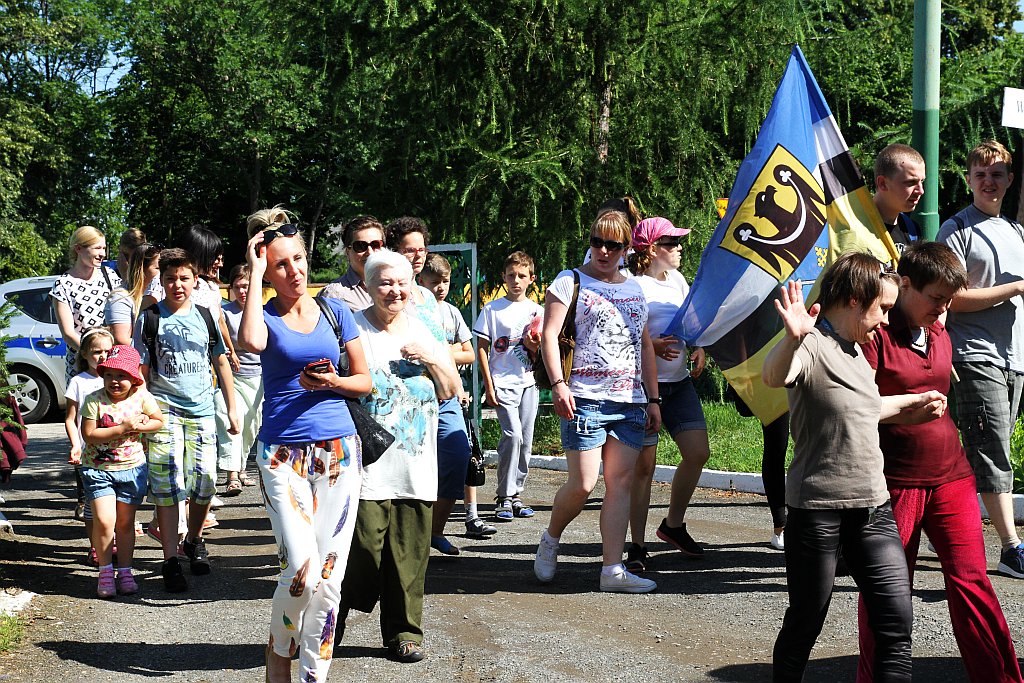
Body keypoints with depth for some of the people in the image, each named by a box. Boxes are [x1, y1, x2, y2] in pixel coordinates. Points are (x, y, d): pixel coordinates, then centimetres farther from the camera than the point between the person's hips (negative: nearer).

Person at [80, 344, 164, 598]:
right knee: (104, 520, -13)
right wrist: (122, 428, -22)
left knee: (125, 523, 10)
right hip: (98, 468, -2)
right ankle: (105, 572, 4)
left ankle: (125, 572, 23)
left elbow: (159, 421, 5)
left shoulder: (142, 398, -6)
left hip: (132, 467, 2)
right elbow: (89, 435, -17)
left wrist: (138, 427, -13)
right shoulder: (94, 400, -13)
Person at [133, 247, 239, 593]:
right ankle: (170, 561, -6)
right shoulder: (150, 319, 1)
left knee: (205, 482, 0)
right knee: (167, 485, -9)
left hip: (202, 410, 3)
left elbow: (221, 364, 16)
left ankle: (194, 540, 27)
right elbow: (141, 371, 2)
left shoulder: (205, 317, 9)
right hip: (164, 409, -3)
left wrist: (232, 408, 13)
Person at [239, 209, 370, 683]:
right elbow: (251, 342, -24)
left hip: (338, 451, 3)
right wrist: (254, 273, -15)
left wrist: (331, 382, -9)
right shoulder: (266, 315, 1)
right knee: (302, 569, -14)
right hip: (283, 454, -3)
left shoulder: (334, 311, 8)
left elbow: (364, 380, 13)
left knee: (330, 574, 0)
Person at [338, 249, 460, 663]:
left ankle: (404, 632, 17)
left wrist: (432, 360, -2)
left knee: (409, 555, 6)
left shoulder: (424, 331, 13)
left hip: (416, 469, 4)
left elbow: (452, 392, 15)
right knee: (360, 553, -7)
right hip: (367, 466, -4)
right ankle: (330, 626, 10)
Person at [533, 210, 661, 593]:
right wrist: (558, 384, -17)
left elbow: (645, 346, 22)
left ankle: (613, 569, -1)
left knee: (621, 482, -1)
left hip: (630, 402, 5)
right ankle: (550, 540, 18)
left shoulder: (634, 290, 19)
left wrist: (653, 398, 16)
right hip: (585, 399, -5)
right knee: (582, 484, -9)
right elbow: (549, 335, -5)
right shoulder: (570, 282, 3)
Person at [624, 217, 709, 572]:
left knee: (699, 453, 1)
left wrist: (699, 349, 5)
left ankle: (673, 525, 21)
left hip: (679, 383, 7)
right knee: (644, 464, -5)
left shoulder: (677, 279, 12)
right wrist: (651, 345, -25)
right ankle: (637, 546, 3)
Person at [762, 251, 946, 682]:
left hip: (873, 505, 8)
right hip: (817, 509, -8)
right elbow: (774, 377, -37)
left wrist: (908, 405, 39)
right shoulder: (812, 347, -14)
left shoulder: (854, 349, 16)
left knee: (896, 622, 2)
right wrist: (792, 338, -56)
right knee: (805, 625, 4)